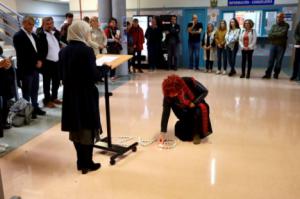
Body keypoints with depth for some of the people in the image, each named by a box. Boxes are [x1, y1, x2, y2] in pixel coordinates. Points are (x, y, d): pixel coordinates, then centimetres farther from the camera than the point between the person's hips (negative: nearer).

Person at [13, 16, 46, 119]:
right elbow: (22, 54, -16)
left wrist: (39, 60, -2)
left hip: (35, 67, 7)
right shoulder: (18, 36, -10)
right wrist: (35, 63, -13)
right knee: (26, 91, 2)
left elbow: (38, 49, 17)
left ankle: (35, 107, 26)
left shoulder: (34, 36, 15)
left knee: (35, 90, 15)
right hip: (26, 68, -7)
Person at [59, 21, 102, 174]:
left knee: (76, 128, 15)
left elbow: (62, 74, 10)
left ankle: (81, 161, 26)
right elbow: (94, 76, -19)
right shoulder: (86, 50, -16)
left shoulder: (63, 51, 5)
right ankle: (87, 163, 15)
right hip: (86, 95, -6)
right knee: (87, 128, 6)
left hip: (70, 95, 7)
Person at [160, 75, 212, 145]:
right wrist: (163, 132, -25)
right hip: (185, 111, 1)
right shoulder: (168, 95, -28)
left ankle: (197, 133, -10)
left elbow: (205, 91, -17)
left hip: (196, 105, 0)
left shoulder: (189, 82, -32)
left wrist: (194, 102, -28)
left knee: (202, 109, -35)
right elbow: (165, 113, -24)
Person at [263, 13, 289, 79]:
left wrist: (274, 35, -3)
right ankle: (268, 74, 1)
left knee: (279, 61, 2)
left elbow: (282, 34, -13)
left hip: (281, 46, -3)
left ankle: (276, 74, 12)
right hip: (273, 45, 3)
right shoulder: (274, 26, 12)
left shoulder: (286, 25, 1)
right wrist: (278, 35, -11)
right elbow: (269, 35, 1)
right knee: (270, 60, -1)